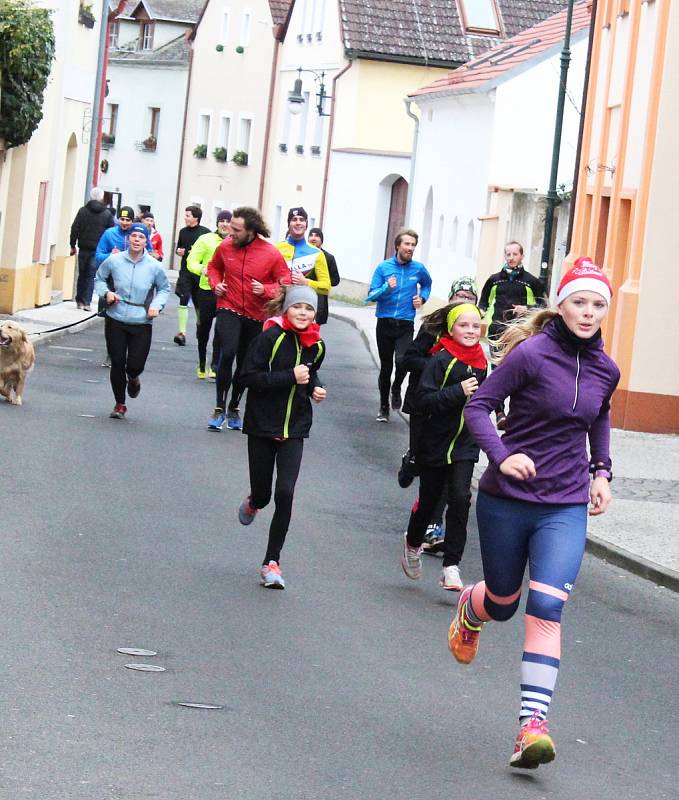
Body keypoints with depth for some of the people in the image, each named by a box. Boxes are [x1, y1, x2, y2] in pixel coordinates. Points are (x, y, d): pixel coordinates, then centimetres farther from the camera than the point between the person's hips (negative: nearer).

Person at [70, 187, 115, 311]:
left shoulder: (83, 211, 1)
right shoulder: (107, 214, -1)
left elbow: (75, 229, 0)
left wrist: (73, 246, 6)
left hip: (84, 249, 1)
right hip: (98, 250, -1)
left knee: (82, 275, 12)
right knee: (91, 276, 0)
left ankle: (79, 301, 16)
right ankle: (86, 302, -8)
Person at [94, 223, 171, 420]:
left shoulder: (154, 266, -5)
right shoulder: (114, 261, -5)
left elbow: (164, 289, 11)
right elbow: (99, 278, 11)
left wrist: (157, 304, -6)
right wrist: (106, 292, -7)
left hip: (141, 323, 0)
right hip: (116, 320, 0)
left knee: (135, 365, -4)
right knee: (117, 363, 2)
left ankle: (133, 379, 36)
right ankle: (120, 404, 21)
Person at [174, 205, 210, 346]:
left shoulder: (205, 232, -6)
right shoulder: (183, 232, 9)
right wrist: (178, 251, 0)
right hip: (185, 270, 3)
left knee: (198, 302, 8)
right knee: (183, 300, -8)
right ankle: (182, 332, -12)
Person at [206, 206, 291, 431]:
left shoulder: (271, 254, -12)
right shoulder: (225, 247, -6)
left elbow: (286, 284, -5)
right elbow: (213, 267, 16)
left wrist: (265, 290, -22)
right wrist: (215, 283, -2)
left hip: (256, 315, 1)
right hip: (229, 310, -1)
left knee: (245, 363, 13)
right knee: (228, 353, -22)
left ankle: (233, 407, 33)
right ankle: (219, 407, -13)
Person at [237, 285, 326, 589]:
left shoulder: (316, 345, 4)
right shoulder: (270, 338, -13)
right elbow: (249, 376, -19)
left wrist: (314, 387, 5)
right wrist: (290, 377, -23)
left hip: (294, 430, 3)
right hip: (262, 426, -3)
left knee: (285, 493, -12)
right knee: (263, 493, 6)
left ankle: (272, 562, -2)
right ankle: (254, 502, 47)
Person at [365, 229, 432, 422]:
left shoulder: (419, 269, 2)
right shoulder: (383, 267, -2)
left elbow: (427, 284, 25)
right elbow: (372, 295, -5)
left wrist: (422, 298, 6)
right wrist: (387, 288, -22)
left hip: (405, 325, 0)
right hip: (385, 324, 0)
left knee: (401, 360, -22)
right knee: (386, 366, 9)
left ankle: (396, 389, 8)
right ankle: (384, 407, 24)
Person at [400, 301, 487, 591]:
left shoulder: (480, 363, 5)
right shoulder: (441, 360, -14)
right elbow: (423, 401, -22)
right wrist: (458, 392, -29)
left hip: (464, 445, 3)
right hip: (434, 444, -3)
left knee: (460, 499, -14)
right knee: (428, 500, 12)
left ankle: (451, 567, -11)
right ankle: (413, 543, 43)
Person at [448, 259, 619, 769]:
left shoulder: (605, 370, 2)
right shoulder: (532, 354, -14)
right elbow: (479, 406, -12)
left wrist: (602, 470, 11)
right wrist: (501, 456, -27)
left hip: (566, 508, 2)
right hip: (506, 501, -2)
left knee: (547, 606, -16)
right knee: (503, 602, 15)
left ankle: (534, 722, -18)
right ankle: (469, 610, 54)